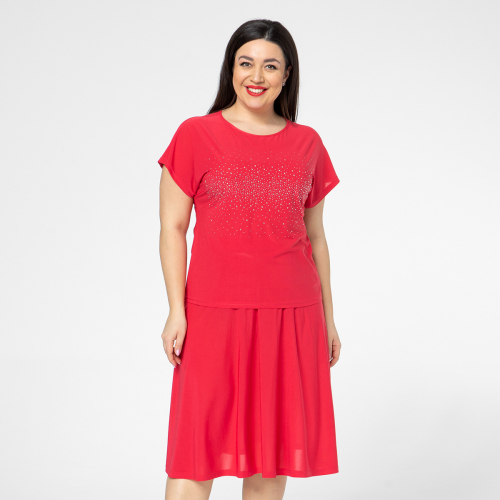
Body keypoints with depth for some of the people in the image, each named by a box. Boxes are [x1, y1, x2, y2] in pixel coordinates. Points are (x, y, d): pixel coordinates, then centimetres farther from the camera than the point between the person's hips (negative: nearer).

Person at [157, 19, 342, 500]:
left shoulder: (307, 144, 8)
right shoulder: (196, 135, 0)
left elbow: (315, 236, 13)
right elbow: (172, 229, -1)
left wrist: (327, 316, 12)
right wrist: (176, 310, -8)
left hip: (291, 315, 3)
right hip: (214, 313, -3)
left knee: (273, 445, 9)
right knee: (199, 443, 0)